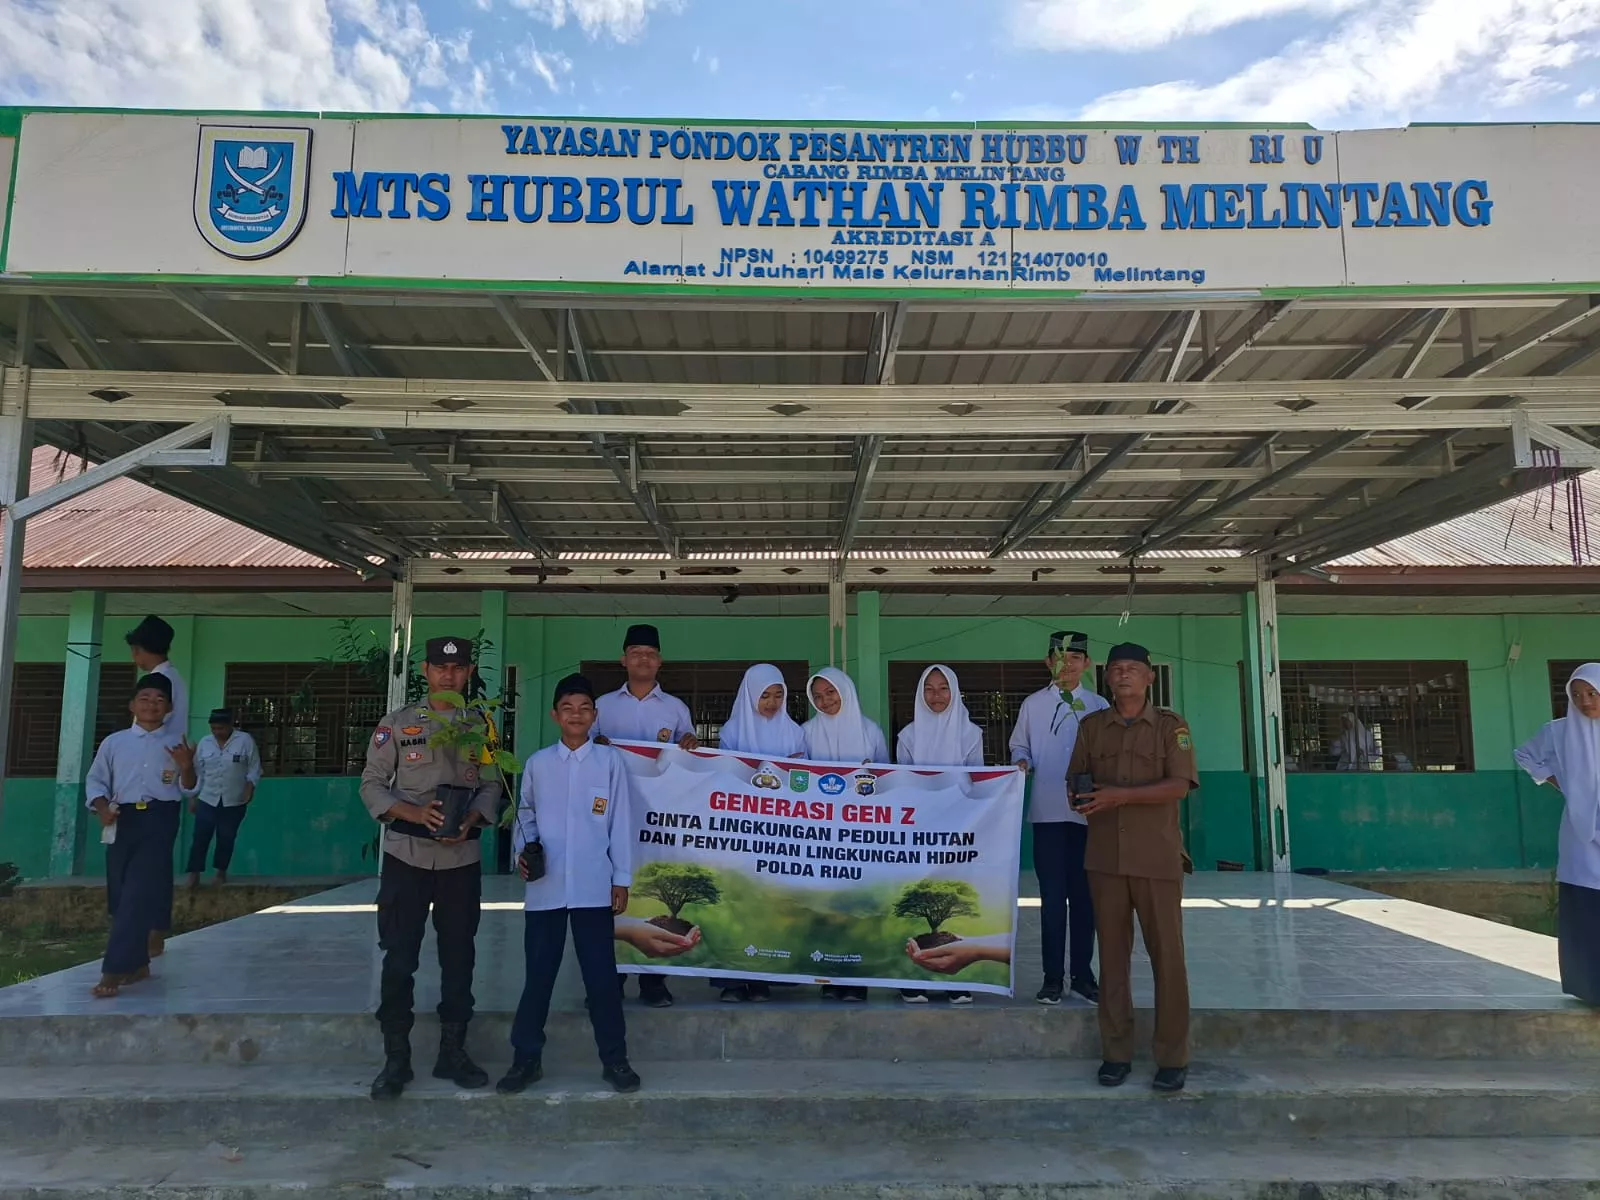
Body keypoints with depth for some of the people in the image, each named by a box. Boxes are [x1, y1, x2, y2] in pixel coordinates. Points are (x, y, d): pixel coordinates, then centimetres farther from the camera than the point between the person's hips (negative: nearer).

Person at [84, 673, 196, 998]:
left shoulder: (176, 745, 5)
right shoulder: (114, 742, 8)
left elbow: (188, 790, 5)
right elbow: (95, 780, 14)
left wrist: (187, 768, -15)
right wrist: (102, 807, -4)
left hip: (159, 820, -3)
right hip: (122, 821, 3)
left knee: (140, 894, -11)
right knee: (119, 894, 6)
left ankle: (113, 970, -10)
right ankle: (137, 964, 20)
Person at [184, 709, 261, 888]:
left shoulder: (245, 740, -6)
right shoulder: (204, 742, 4)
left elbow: (254, 769, -2)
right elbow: (198, 772, 9)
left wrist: (249, 789, -13)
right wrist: (193, 797, 9)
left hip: (234, 801, -2)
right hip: (207, 799, 2)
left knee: (226, 838, 7)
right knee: (200, 837, -4)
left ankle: (221, 872, 20)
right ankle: (194, 874, 1)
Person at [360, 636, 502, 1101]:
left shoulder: (482, 727, 5)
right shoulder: (397, 723, 0)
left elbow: (491, 786, 5)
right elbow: (372, 784, -1)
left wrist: (471, 820, -14)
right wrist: (414, 812, -17)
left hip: (462, 856, 2)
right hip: (407, 854, -2)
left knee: (458, 956, 9)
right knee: (399, 957, 1)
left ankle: (452, 1052, 22)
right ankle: (396, 1059, 13)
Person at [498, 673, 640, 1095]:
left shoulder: (610, 761, 0)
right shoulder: (537, 764, 5)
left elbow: (620, 823, 1)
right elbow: (525, 815, 13)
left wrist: (621, 879, 0)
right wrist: (522, 850, -7)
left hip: (593, 887, -1)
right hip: (544, 886, 2)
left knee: (601, 975, 5)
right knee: (538, 974, 10)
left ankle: (614, 1059, 18)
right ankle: (527, 1058, 23)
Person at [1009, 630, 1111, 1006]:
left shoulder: (1099, 706, 6)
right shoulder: (1033, 704, 5)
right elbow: (1019, 746, 10)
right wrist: (1022, 762, -11)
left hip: (1089, 812, 1)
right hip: (1048, 812, -1)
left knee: (1084, 896, 8)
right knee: (1052, 897, 2)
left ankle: (1082, 973, 19)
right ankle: (1053, 976, 12)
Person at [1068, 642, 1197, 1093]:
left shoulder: (1170, 725, 2)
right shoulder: (1091, 726, 11)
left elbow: (1179, 785, -8)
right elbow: (1076, 779, 13)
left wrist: (1121, 795, -17)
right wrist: (1084, 799, -10)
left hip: (1157, 858, -2)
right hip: (1105, 857, 3)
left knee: (1167, 955, 1)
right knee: (1112, 954, 6)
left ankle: (1173, 1057, 12)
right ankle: (1116, 1052, 15)